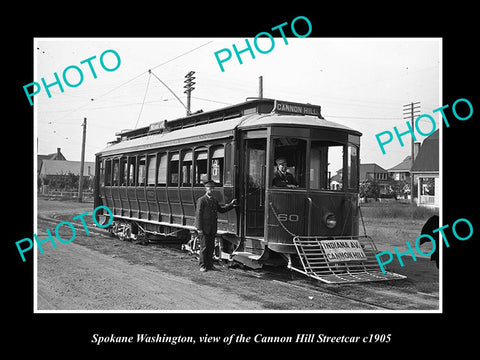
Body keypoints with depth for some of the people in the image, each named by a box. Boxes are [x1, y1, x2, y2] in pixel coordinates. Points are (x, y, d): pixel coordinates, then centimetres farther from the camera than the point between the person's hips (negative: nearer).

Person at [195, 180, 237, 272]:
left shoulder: (214, 200, 13)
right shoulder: (201, 200, -7)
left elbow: (221, 209, 23)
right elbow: (198, 215, -10)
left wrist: (231, 205, 11)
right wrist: (199, 229, -15)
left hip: (212, 229, 6)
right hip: (204, 229, -6)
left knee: (211, 247, 10)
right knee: (204, 247, -1)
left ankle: (209, 264, 18)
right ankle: (202, 266, 7)